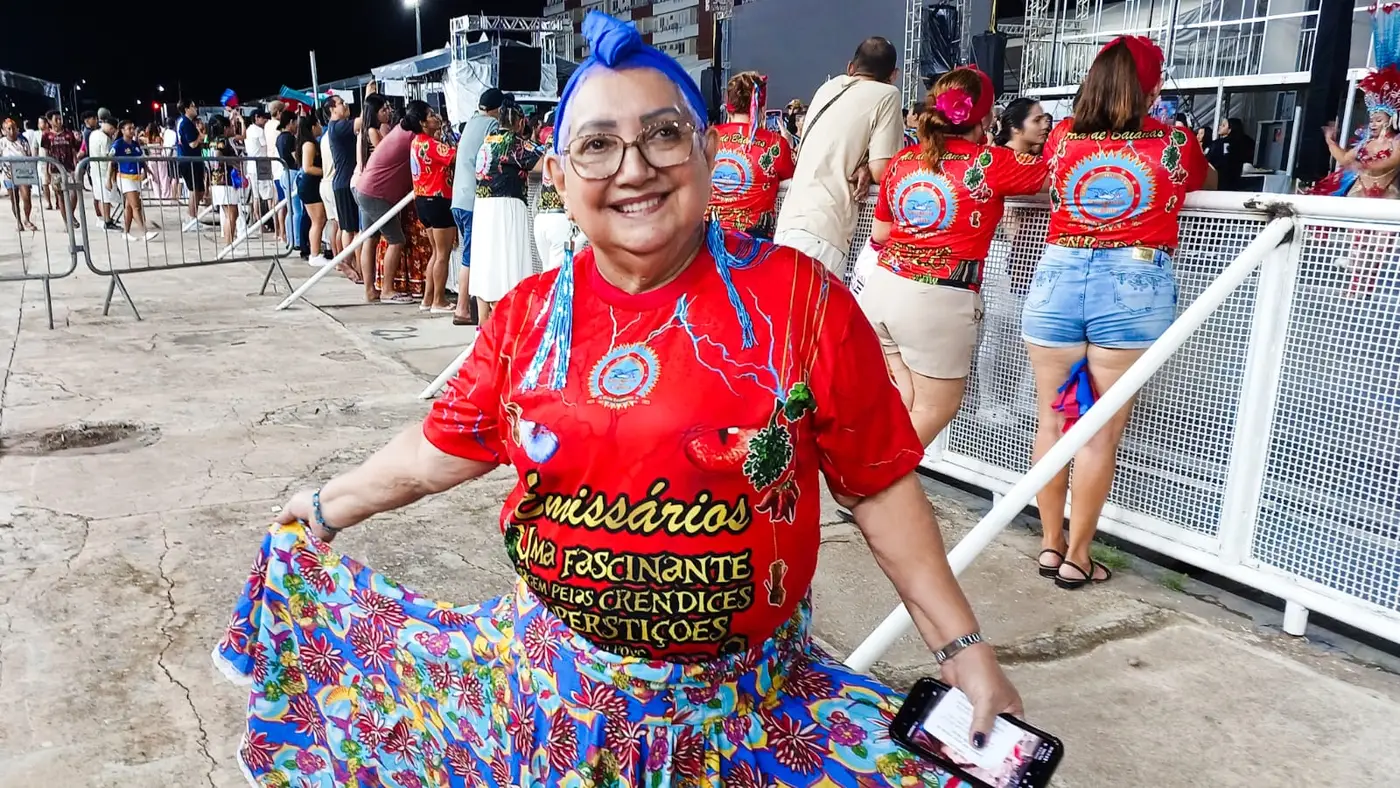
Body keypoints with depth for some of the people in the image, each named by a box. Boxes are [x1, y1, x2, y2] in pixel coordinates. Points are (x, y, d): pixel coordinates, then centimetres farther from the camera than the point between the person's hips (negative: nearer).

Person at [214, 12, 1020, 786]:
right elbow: (441, 448, 10)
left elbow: (881, 482, -8)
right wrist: (328, 507, 20)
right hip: (555, 681, 3)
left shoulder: (799, 298, -14)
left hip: (745, 703, -2)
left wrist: (965, 645, -7)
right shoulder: (527, 317, -4)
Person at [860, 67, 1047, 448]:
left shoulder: (901, 161, 9)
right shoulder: (991, 164, -5)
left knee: (900, 402, 19)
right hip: (937, 302, -5)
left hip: (881, 288, 5)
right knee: (936, 407, 13)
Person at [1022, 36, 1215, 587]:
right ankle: (1077, 558, 12)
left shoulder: (1062, 137, 8)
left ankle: (1050, 545, 21)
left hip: (1057, 279, 2)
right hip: (1134, 286, -2)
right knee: (1101, 432, 4)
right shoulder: (1174, 143, 4)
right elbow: (1209, 183, 26)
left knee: (1053, 421, 12)